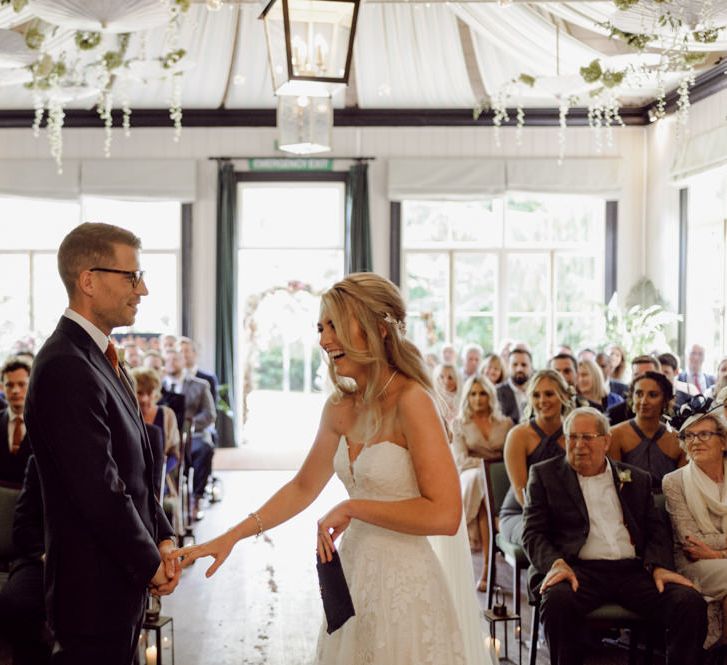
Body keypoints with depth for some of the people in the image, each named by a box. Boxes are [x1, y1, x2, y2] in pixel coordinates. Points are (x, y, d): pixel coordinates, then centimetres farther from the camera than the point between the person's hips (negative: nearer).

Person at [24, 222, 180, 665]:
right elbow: (101, 492, -23)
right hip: (95, 587, -9)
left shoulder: (102, 359, 10)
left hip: (124, 581, 9)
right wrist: (151, 564, -11)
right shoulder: (66, 369, -22)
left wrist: (164, 538, 3)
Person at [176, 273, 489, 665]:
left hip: (409, 584, -7)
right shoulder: (340, 407, 5)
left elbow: (445, 514, -22)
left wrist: (352, 507, -16)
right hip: (356, 576, 7)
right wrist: (231, 537, 8)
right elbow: (302, 488, 15)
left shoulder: (412, 401, -17)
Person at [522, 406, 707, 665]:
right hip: (579, 571, -2)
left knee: (690, 602, -23)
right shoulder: (545, 475, 14)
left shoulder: (636, 479, 22)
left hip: (633, 571, 3)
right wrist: (556, 563, -15)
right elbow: (533, 533, 6)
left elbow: (656, 530, 18)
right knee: (558, 600, -36)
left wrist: (658, 566, -4)